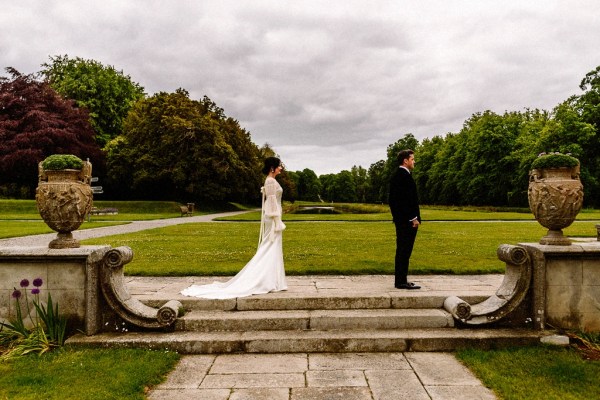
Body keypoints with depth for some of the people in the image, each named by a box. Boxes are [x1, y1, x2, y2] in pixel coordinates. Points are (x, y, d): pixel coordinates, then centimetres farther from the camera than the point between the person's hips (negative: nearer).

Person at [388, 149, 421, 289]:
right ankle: (401, 281, -1)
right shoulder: (405, 176, -15)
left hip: (400, 219, 10)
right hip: (407, 220, -10)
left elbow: (392, 199, 18)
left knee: (402, 250, 13)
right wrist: (414, 218, -17)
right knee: (404, 251, -6)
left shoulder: (396, 175, 16)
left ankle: (400, 280, 19)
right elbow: (408, 199, -21)